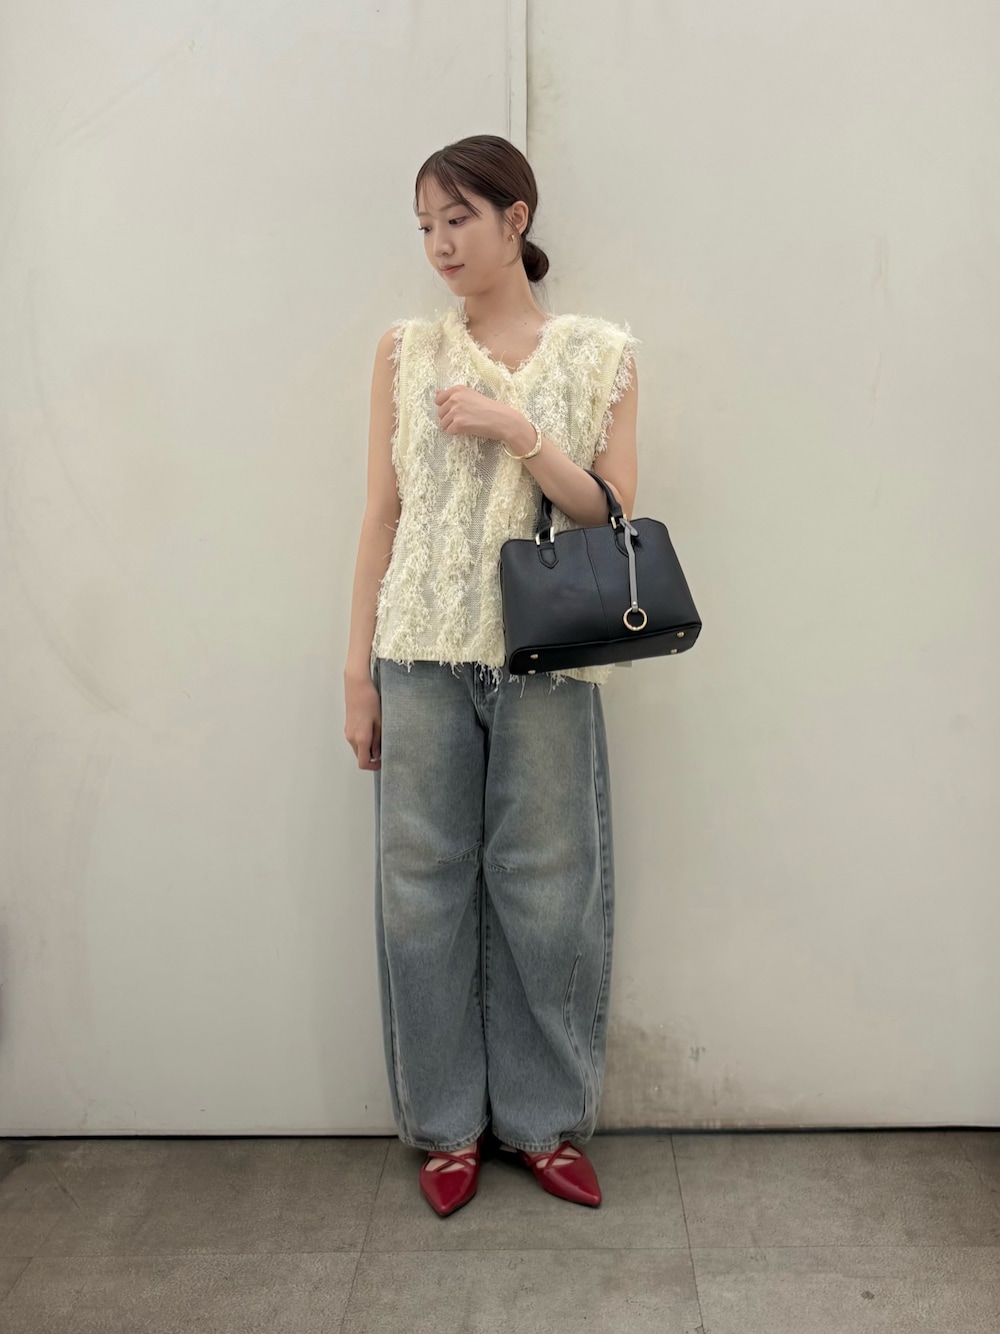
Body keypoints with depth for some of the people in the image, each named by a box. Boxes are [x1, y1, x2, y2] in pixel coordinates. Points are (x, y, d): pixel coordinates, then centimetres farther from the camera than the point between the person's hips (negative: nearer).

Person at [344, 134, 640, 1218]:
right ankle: (447, 1124, 25)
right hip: (423, 653, 1)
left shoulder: (600, 354, 5)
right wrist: (359, 668, 3)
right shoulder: (405, 352, 8)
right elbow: (382, 513, 7)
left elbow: (614, 515, 0)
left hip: (547, 659, -1)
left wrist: (517, 431, -11)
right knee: (423, 887, 6)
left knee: (548, 892, 5)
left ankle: (545, 1118, 26)